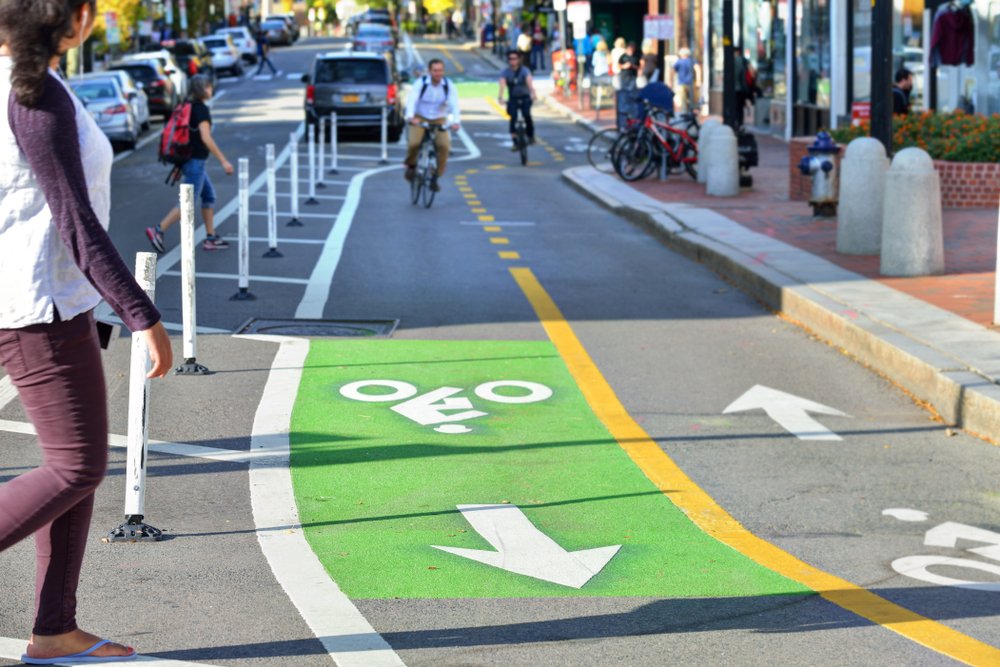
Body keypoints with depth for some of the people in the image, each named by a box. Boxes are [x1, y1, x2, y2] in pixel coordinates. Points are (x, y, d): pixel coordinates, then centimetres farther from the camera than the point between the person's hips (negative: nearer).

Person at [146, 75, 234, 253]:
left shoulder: (189, 107, 12)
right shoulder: (202, 109, -15)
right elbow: (206, 138, -24)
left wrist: (180, 164, 22)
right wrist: (223, 160, -22)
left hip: (188, 159, 10)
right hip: (196, 162, -10)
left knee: (209, 196, 15)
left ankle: (210, 238, 17)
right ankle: (158, 231, -7)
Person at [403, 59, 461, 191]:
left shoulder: (449, 86, -10)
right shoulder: (421, 83, -14)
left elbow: (454, 104, -23)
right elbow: (411, 100, -27)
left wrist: (456, 121, -41)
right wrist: (410, 117, -47)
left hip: (439, 120, 1)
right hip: (420, 119, -1)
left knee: (444, 145, -23)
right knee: (413, 143, -27)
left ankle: (436, 177, -5)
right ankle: (411, 165, 7)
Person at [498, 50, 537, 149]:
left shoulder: (524, 70, -12)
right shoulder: (505, 72, -9)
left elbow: (529, 81, -30)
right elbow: (502, 84, -26)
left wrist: (533, 93, -50)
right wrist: (500, 96, -45)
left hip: (525, 97, -2)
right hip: (513, 99, 2)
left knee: (526, 114, -26)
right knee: (513, 117, -19)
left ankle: (531, 136, -3)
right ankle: (515, 143, -15)